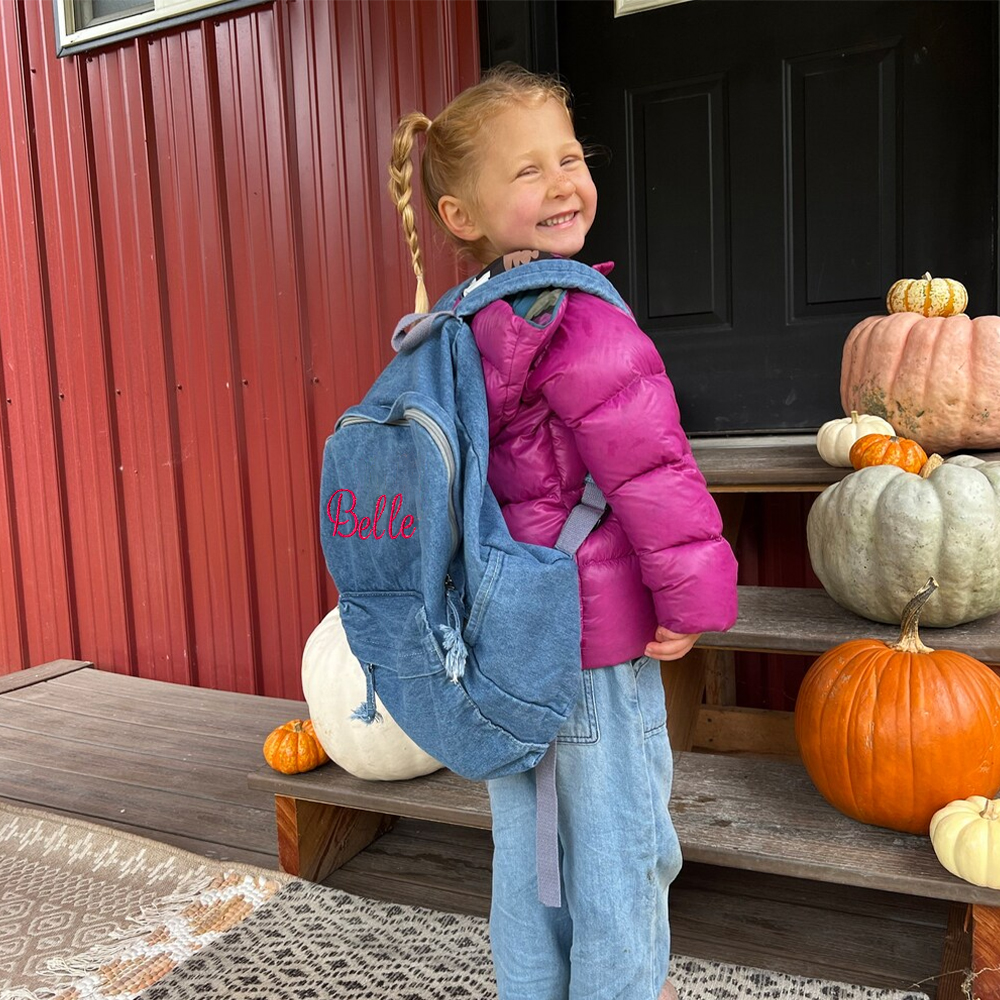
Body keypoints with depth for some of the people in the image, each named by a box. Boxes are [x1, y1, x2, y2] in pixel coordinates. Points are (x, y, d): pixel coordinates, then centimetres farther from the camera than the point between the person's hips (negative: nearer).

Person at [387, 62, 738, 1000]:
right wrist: (692, 592, -9)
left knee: (524, 840, 23)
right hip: (596, 636, -8)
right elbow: (645, 465, -21)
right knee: (618, 840, 12)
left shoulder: (460, 331, 8)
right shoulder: (577, 319, -19)